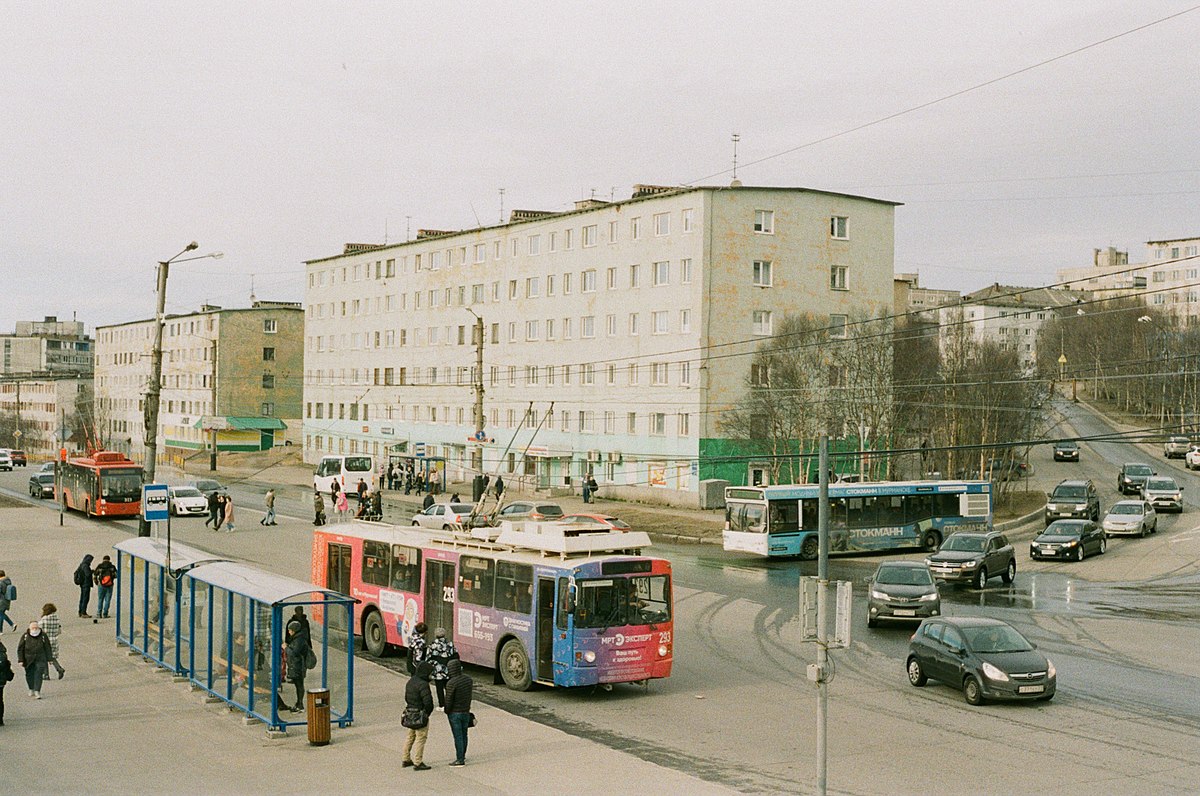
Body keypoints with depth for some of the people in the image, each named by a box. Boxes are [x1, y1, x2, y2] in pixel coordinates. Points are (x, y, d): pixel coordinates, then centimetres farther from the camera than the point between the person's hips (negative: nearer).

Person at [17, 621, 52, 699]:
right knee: (29, 675, 12)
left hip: (40, 659, -1)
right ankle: (31, 689, 33)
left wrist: (49, 659, 7)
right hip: (28, 659, 1)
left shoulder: (43, 636, -4)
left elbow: (47, 648, 6)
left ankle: (37, 691, -12)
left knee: (38, 674, -11)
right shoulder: (25, 636, -4)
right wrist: (21, 660, -5)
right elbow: (20, 649, 0)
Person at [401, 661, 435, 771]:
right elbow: (427, 701, -24)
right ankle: (417, 763, 0)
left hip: (409, 712, 9)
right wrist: (428, 711, -7)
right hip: (420, 715, -9)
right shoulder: (423, 684, -21)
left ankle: (406, 760, 27)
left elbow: (406, 698, 17)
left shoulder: (410, 681, 8)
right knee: (421, 738, -2)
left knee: (410, 737, 19)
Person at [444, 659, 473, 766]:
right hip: (466, 712, 7)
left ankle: (460, 760, 4)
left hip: (455, 713, -7)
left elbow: (449, 700, -18)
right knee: (464, 734, 18)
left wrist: (447, 711, -1)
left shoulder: (451, 683, -22)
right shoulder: (468, 679, 0)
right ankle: (463, 755, 31)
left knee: (458, 736, 0)